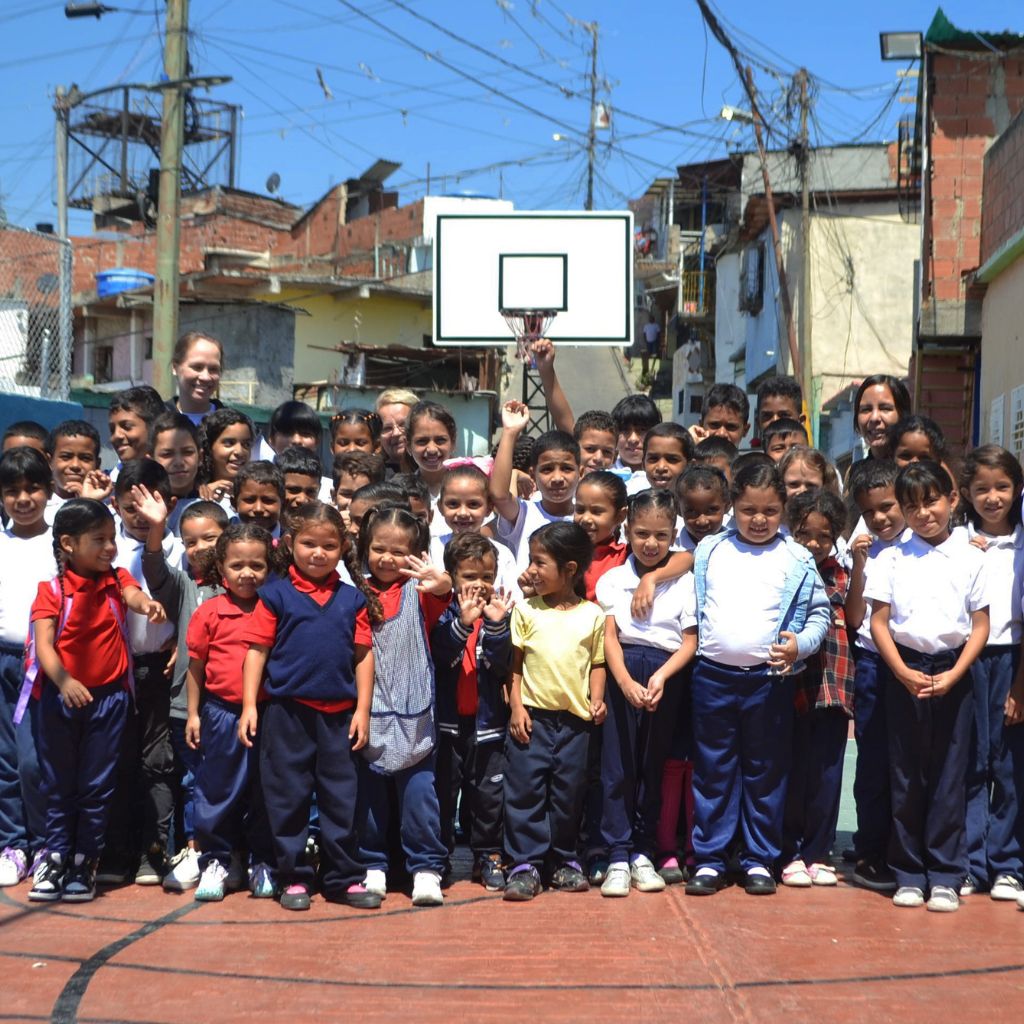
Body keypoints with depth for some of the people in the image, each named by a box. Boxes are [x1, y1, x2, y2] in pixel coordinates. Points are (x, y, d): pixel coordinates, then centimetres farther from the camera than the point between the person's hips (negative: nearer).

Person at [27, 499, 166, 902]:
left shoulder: (116, 580, 2)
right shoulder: (52, 590, -6)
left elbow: (132, 595, -20)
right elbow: (44, 644, -16)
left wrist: (147, 605, -45)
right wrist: (64, 681, -34)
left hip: (108, 697, 2)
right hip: (60, 698, -2)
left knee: (98, 784, 7)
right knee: (59, 782, 9)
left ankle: (85, 861, 17)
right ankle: (56, 857, 21)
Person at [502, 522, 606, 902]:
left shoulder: (592, 615, 3)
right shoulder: (526, 610, 1)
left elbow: (597, 663, 10)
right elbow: (514, 663, 2)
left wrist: (597, 700, -4)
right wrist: (516, 706, -5)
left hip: (575, 719, 1)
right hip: (532, 715, -1)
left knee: (568, 793, 9)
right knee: (525, 790, -1)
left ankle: (565, 860, 23)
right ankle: (525, 863, 7)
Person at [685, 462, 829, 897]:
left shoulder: (796, 560, 2)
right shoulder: (709, 551, 7)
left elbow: (820, 614, 3)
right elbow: (688, 604, 15)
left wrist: (800, 644, -13)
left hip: (769, 679, -1)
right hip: (713, 676, 1)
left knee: (765, 772, 7)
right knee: (712, 770, 7)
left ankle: (760, 860, 17)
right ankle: (709, 859, 15)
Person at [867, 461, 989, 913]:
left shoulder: (970, 558, 3)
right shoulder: (893, 559, 3)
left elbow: (980, 625, 2)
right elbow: (879, 622, 1)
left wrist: (953, 675, -11)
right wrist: (905, 673, -11)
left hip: (952, 674, 0)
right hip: (905, 671, 1)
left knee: (949, 776, 1)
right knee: (906, 776, 5)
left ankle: (945, 876, 9)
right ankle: (908, 874, 13)